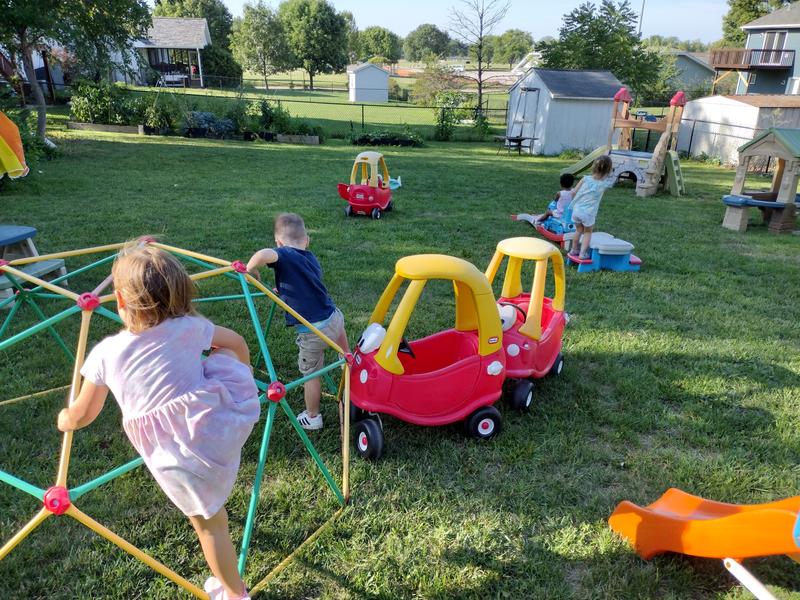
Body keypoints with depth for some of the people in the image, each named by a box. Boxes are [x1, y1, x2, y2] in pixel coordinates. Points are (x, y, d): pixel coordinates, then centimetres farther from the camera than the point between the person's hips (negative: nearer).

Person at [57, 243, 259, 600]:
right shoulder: (191, 326, 0)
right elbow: (237, 343, 17)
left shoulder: (105, 353, -2)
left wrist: (63, 421, 34)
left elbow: (82, 415, 10)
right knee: (225, 356, 24)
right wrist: (244, 378, 38)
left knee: (208, 524, 20)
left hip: (178, 459, -1)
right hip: (224, 424, 1)